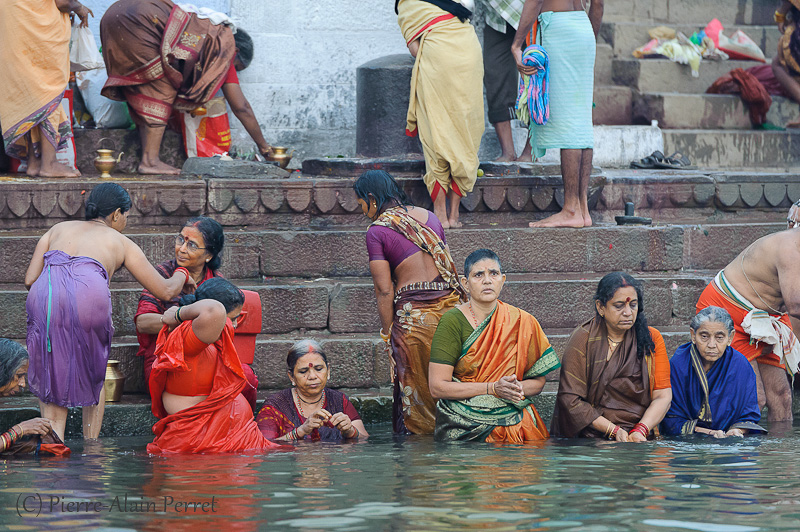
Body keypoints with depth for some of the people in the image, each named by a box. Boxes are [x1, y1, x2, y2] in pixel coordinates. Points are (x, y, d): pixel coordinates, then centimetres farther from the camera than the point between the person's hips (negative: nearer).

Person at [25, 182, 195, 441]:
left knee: (50, 378, 12)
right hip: (89, 293, -1)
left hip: (44, 294, 1)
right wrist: (182, 275, 53)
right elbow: (165, 291, 30)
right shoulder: (121, 242, 28)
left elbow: (30, 279, 21)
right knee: (94, 377, 21)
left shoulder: (58, 229, 33)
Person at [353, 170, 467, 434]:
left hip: (413, 312, -5)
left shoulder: (377, 231, -4)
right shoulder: (429, 217, 13)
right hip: (450, 303, 5)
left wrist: (387, 333, 1)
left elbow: (384, 291, -7)